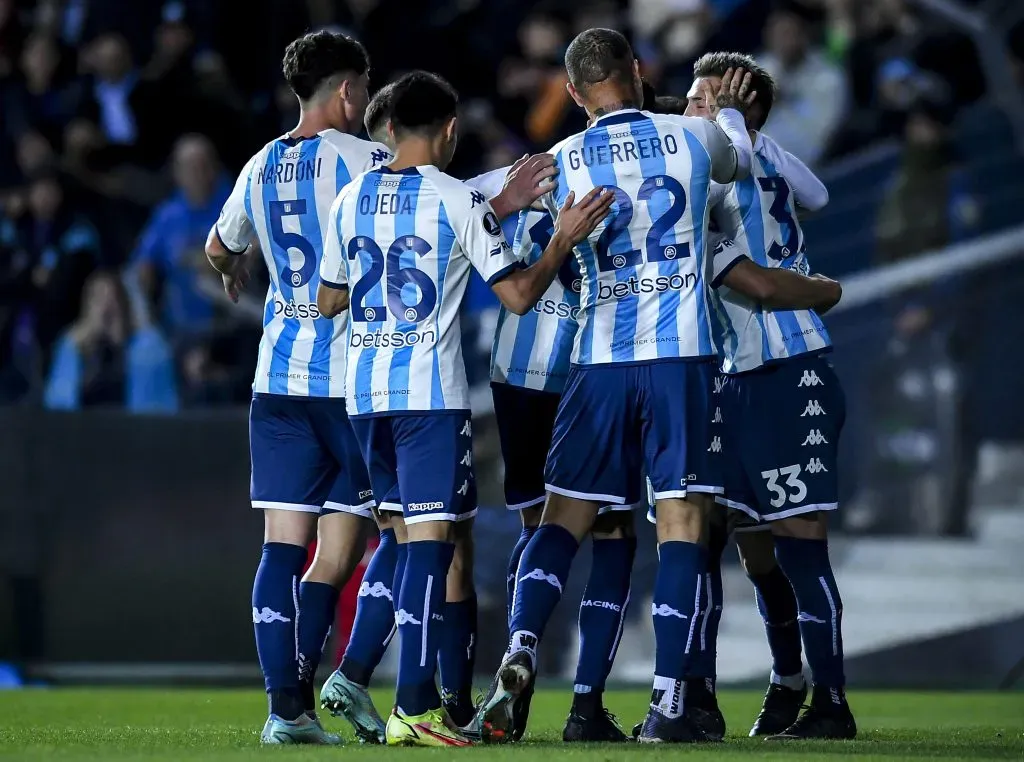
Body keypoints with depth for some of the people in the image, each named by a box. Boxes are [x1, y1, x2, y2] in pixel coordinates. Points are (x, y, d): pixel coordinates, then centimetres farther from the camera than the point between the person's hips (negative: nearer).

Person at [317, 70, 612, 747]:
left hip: (365, 388, 6)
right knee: (431, 538, -7)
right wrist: (564, 239, 3)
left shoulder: (352, 198, 9)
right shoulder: (460, 200, -6)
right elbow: (519, 293, -8)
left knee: (401, 534, 17)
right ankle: (412, 709, -14)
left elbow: (328, 301, 16)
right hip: (431, 392, -6)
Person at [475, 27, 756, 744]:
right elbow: (739, 160, 26)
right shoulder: (693, 136, 3)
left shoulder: (561, 163, 3)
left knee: (565, 516, 9)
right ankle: (669, 701, -4)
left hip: (600, 358, 1)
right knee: (681, 519, 1)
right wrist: (731, 113, 47)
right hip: (681, 354, -1)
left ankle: (520, 653, -12)